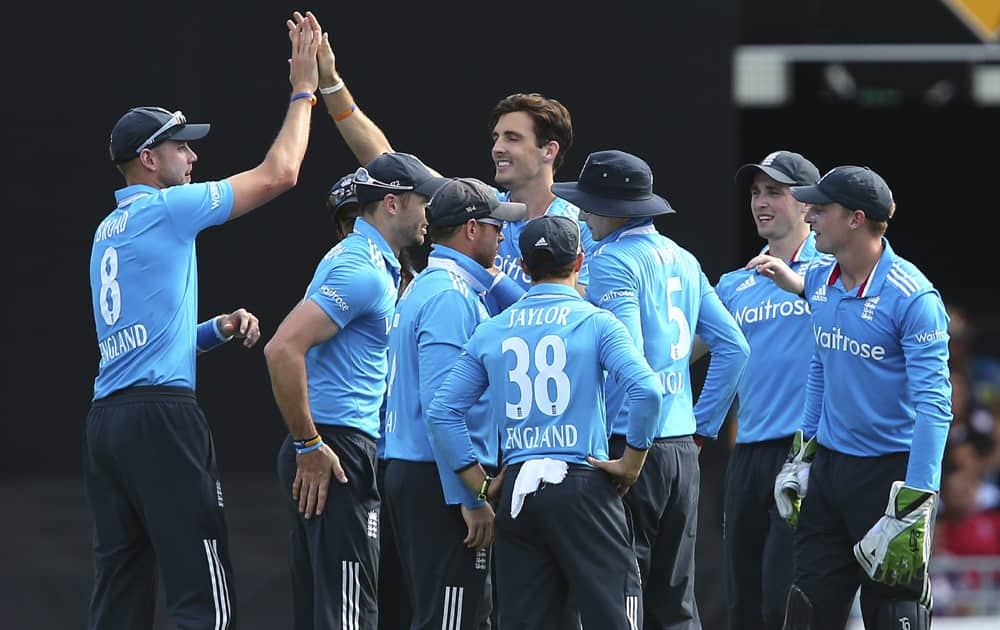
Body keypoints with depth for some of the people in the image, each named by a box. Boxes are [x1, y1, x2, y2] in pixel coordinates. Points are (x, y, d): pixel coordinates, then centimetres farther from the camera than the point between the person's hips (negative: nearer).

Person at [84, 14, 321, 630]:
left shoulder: (109, 231, 21)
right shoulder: (164, 209, -4)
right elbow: (278, 173, -1)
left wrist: (218, 329, 14)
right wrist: (304, 90, 9)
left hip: (107, 418, 9)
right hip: (163, 417, -9)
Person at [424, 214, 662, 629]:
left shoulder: (490, 332, 11)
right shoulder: (596, 323, -2)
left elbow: (442, 412, 7)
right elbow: (646, 390, -16)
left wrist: (481, 485, 9)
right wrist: (631, 463, -5)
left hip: (517, 491, 4)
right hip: (583, 486, -4)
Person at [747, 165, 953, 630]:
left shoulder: (912, 296, -18)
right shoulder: (821, 279, 5)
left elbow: (934, 404, -20)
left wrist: (914, 502, -24)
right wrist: (804, 450, 21)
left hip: (889, 469, -7)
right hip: (827, 465, 7)